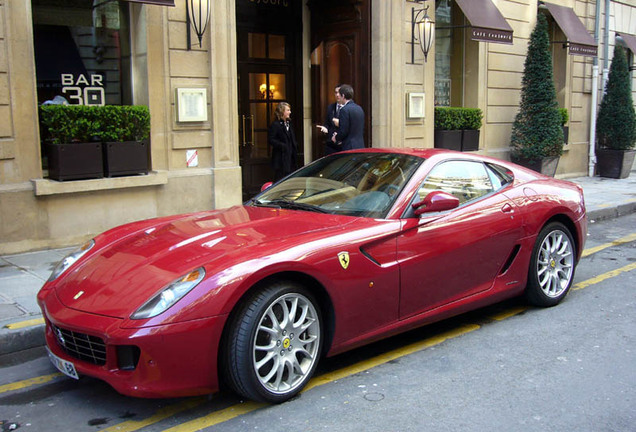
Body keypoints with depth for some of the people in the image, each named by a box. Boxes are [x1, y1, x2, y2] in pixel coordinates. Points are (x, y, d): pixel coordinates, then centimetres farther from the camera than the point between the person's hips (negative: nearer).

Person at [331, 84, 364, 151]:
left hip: (349, 147, -8)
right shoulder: (359, 108, 12)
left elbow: (343, 131, -17)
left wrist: (336, 138, 4)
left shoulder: (345, 109, -14)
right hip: (360, 146, 8)